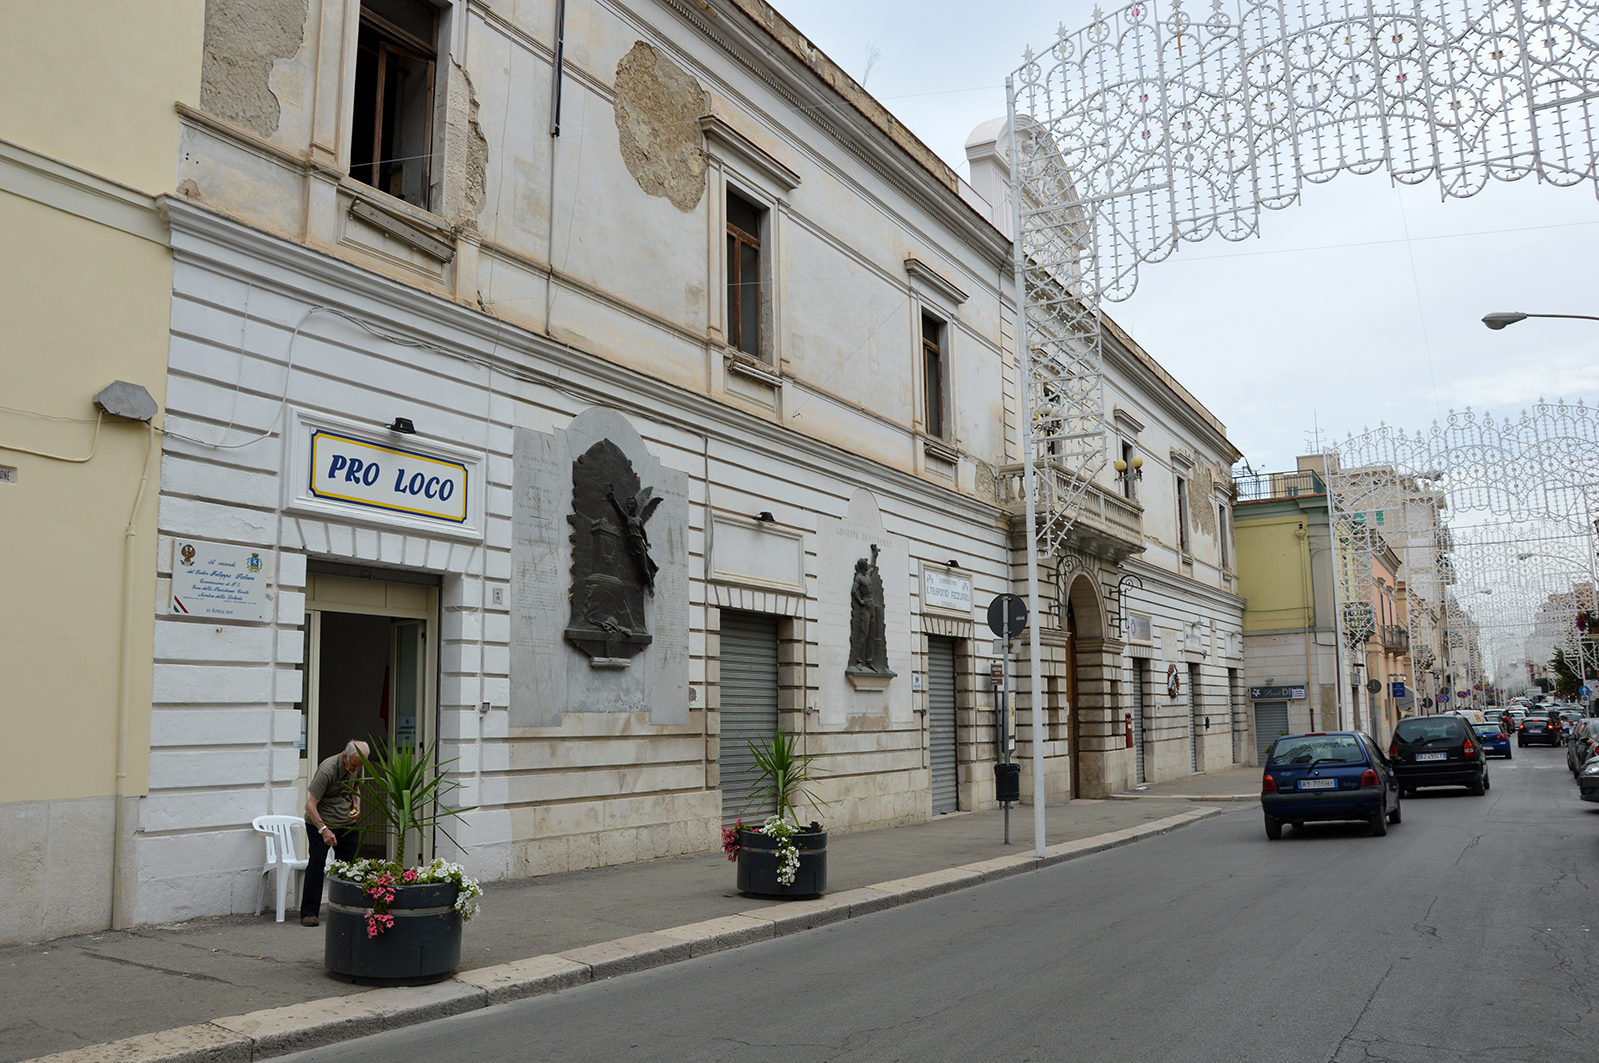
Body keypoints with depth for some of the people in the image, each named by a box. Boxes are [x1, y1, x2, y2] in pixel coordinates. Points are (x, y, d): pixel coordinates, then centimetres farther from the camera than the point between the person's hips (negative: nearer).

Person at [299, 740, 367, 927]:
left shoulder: (355, 766, -2)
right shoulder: (327, 770, -25)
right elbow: (310, 804, -25)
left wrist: (356, 806, -1)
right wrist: (324, 830, -33)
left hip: (347, 823, 6)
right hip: (320, 823, -6)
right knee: (316, 864, -8)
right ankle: (309, 912, 0)